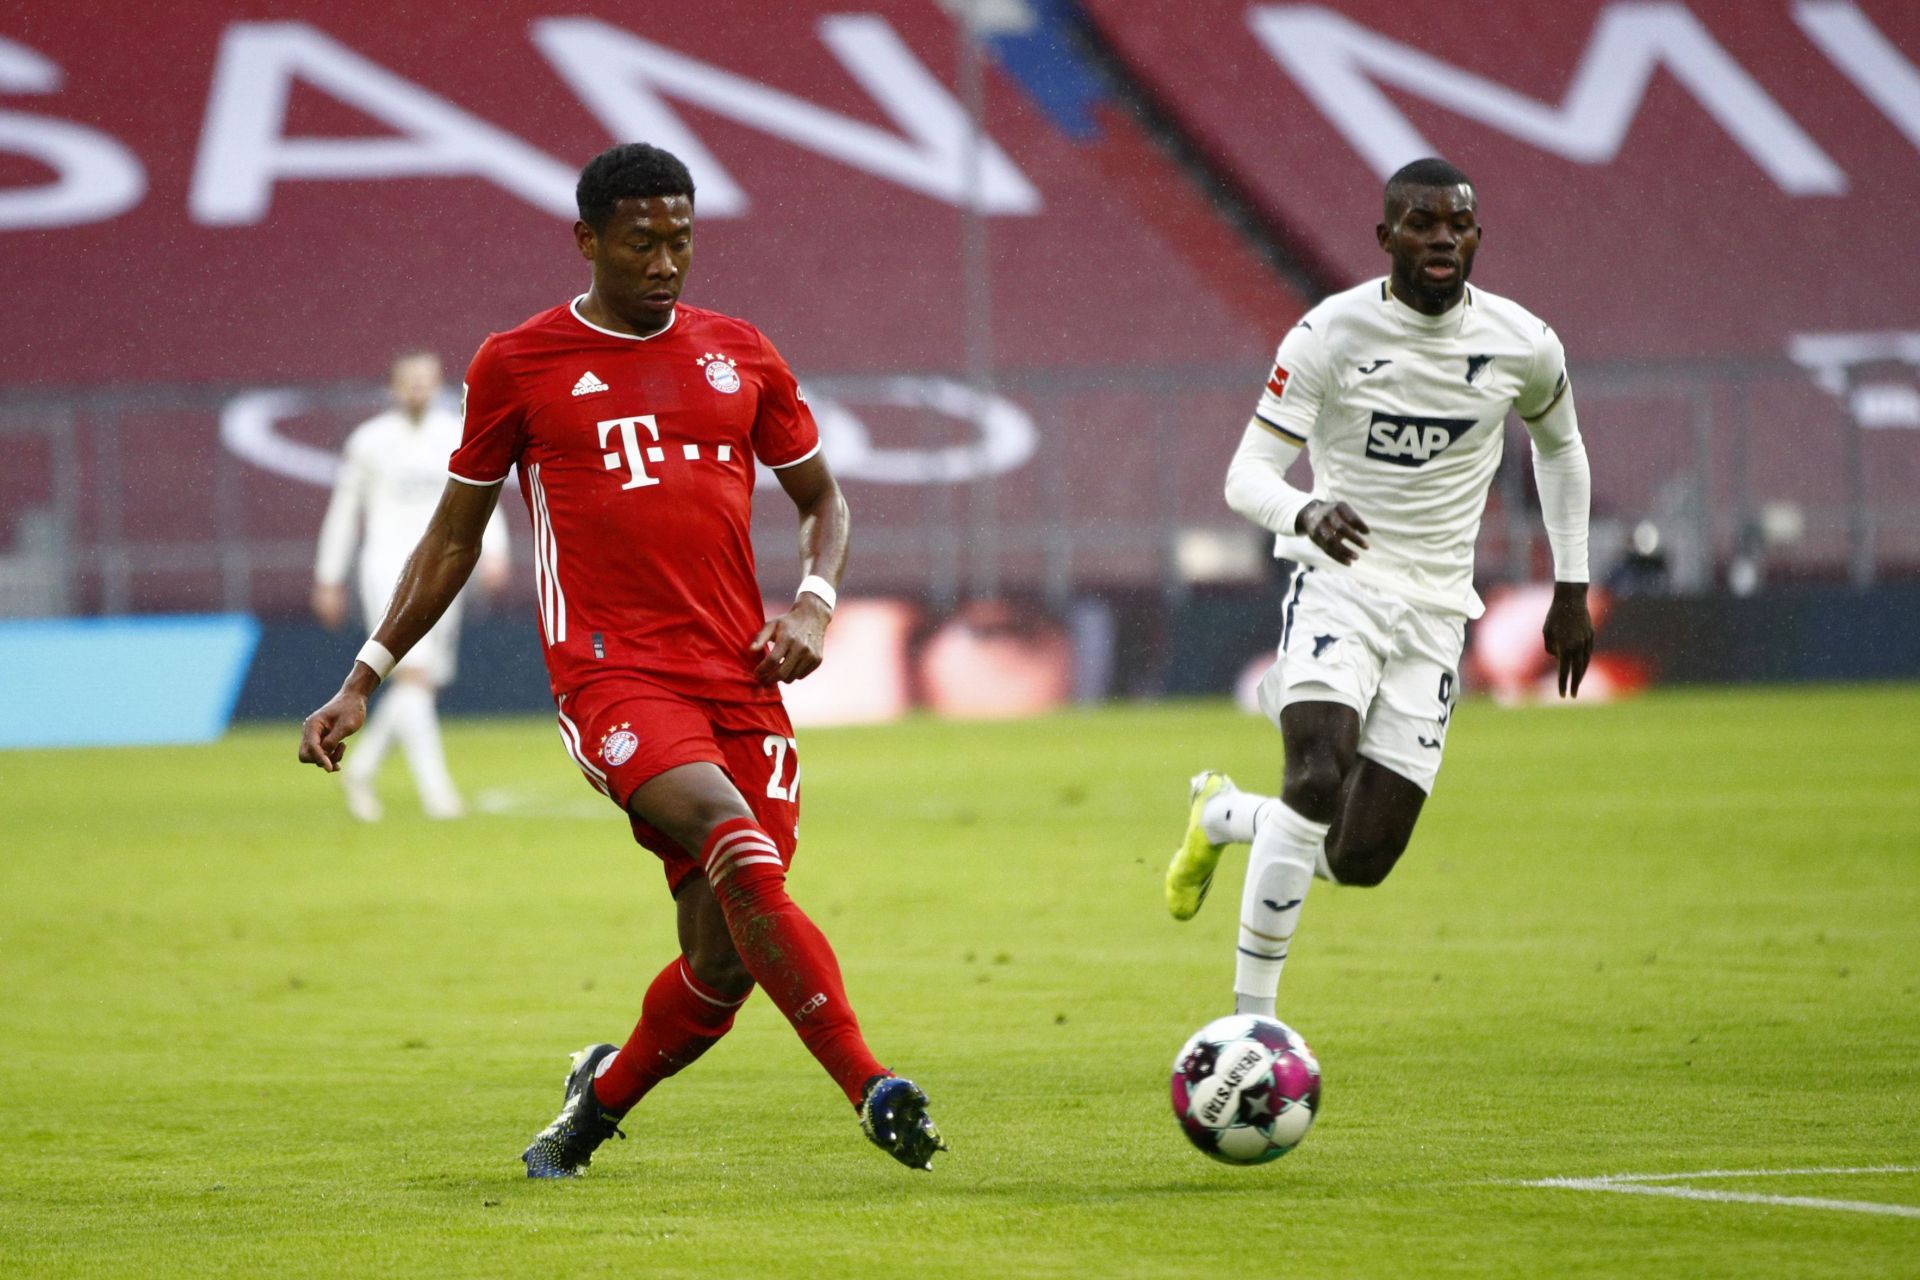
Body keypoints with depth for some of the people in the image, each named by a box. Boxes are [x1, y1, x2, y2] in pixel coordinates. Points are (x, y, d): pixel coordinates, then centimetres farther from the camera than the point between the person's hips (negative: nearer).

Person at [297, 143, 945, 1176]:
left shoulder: (740, 356, 13)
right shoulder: (517, 365, 6)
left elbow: (821, 499, 24)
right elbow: (452, 538, 15)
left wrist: (812, 604, 4)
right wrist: (363, 682, 14)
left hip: (741, 682, 4)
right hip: (613, 678, -4)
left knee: (723, 962, -1)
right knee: (742, 854, -30)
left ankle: (599, 1101, 28)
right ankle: (872, 1089, -31)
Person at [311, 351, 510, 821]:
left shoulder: (459, 437, 8)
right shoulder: (368, 442, 0)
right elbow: (343, 512, 7)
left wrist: (492, 548, -13)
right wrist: (328, 580, 7)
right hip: (387, 569, -4)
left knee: (423, 686, 7)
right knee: (413, 674, -19)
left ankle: (360, 769, 28)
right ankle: (435, 788, -25)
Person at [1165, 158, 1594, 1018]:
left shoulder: (1523, 346, -1)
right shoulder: (1331, 334, -10)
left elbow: (1559, 445, 20)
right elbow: (1247, 474, -12)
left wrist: (1572, 589, 18)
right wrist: (1308, 512, -35)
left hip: (1435, 611, 3)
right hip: (1338, 584, -3)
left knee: (1360, 860, -4)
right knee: (1317, 780, -29)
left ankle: (1222, 816, 28)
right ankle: (1252, 1017, -19)